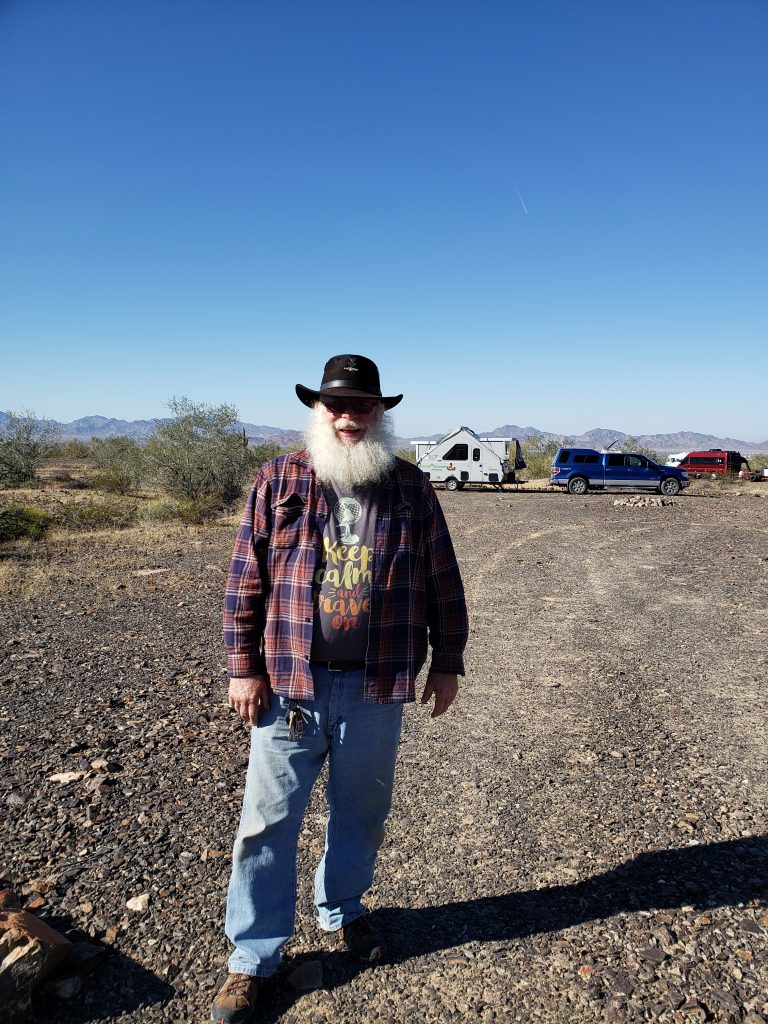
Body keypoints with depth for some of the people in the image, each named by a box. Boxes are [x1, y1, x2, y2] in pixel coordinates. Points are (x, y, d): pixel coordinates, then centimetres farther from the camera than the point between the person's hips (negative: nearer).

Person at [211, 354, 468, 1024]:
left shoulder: (411, 488, 1)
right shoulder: (280, 481, -2)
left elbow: (443, 582, 5)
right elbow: (246, 579, -2)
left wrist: (447, 662, 5)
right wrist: (243, 667, -4)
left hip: (376, 686, 2)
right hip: (291, 684, -1)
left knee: (362, 811, 19)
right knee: (269, 819, 8)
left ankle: (342, 909, 46)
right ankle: (254, 955, 29)